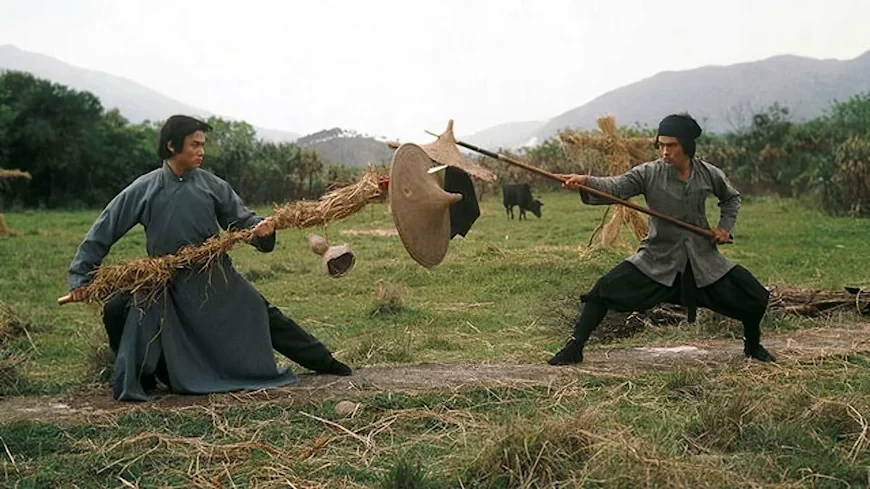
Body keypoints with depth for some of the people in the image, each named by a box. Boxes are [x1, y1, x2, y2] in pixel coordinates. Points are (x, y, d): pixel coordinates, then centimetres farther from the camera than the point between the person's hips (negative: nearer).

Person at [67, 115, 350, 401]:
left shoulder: (212, 186, -3)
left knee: (262, 317, 3)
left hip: (216, 278, 1)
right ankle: (136, 382, 5)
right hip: (167, 284, 0)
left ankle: (324, 362, 17)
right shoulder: (143, 190, -6)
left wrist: (260, 229, -21)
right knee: (116, 311, -16)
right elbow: (105, 229, -1)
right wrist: (80, 276, -1)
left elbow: (242, 220, 3)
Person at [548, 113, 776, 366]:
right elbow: (614, 187, -31)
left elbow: (731, 198, 15)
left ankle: (753, 345, 30)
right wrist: (586, 182, -49)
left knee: (755, 297, -1)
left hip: (703, 259, 2)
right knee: (605, 290, -16)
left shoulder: (709, 174, -6)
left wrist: (726, 226, 0)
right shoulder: (649, 173, -14)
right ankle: (574, 348, -1)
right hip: (657, 259, -2)